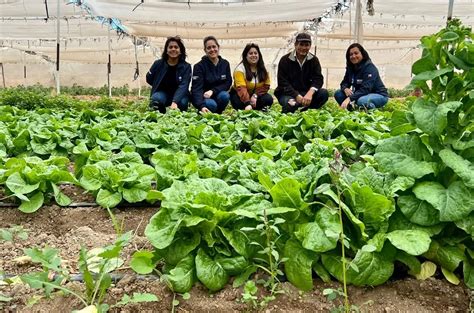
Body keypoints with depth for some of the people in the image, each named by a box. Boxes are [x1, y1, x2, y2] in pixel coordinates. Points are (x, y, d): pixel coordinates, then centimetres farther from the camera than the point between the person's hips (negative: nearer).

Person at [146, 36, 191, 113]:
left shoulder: (186, 67, -13)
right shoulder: (158, 64, -7)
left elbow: (183, 86, -28)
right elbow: (149, 79, 11)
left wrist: (175, 102, -44)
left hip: (179, 95, 0)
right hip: (162, 93, 1)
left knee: (183, 102, -34)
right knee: (156, 99, -34)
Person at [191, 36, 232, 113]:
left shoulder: (225, 64, 1)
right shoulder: (199, 66, -12)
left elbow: (228, 82, -2)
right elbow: (197, 88, -23)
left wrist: (212, 91, -21)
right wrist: (202, 106, -42)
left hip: (217, 96, 3)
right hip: (203, 98, -3)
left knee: (224, 95, -29)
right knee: (211, 104, -34)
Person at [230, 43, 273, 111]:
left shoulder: (263, 69, -4)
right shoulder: (240, 69, -20)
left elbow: (266, 86, -5)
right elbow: (241, 88, -32)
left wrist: (255, 95, -24)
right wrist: (248, 103, -47)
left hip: (256, 95, 3)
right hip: (239, 95, -3)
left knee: (268, 99, -24)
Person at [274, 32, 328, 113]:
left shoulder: (314, 60, 3)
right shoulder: (285, 60, -6)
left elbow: (318, 79, -9)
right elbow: (283, 83, -14)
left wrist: (310, 93, -32)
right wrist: (297, 97, -29)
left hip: (306, 93, 4)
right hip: (288, 94, -4)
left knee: (324, 93, -23)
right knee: (289, 105, -37)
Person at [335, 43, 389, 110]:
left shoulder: (369, 67, -21)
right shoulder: (350, 67, 1)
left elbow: (365, 89, -31)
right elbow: (344, 82, 4)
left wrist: (349, 98, -42)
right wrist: (345, 89, -21)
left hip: (379, 95, -7)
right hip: (361, 94, 7)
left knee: (361, 101, -39)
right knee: (338, 94, -8)